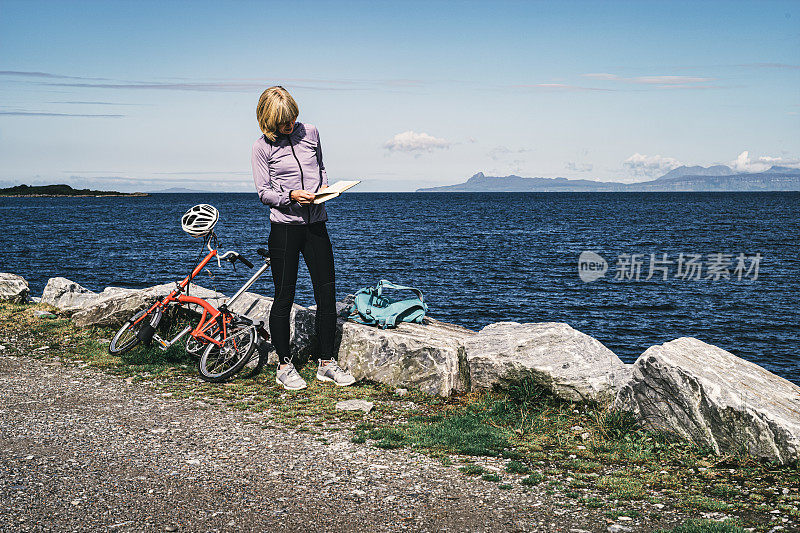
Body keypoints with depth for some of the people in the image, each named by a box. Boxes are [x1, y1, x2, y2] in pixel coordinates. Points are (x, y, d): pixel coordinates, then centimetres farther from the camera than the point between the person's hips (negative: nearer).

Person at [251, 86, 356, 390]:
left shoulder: (310, 133, 8)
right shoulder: (262, 147, -3)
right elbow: (263, 191, -3)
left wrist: (324, 186, 2)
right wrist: (291, 196, -20)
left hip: (316, 225, 4)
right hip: (284, 227, -4)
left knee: (327, 294, 3)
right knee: (284, 298, 2)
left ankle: (327, 364, 14)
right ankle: (285, 366, 15)